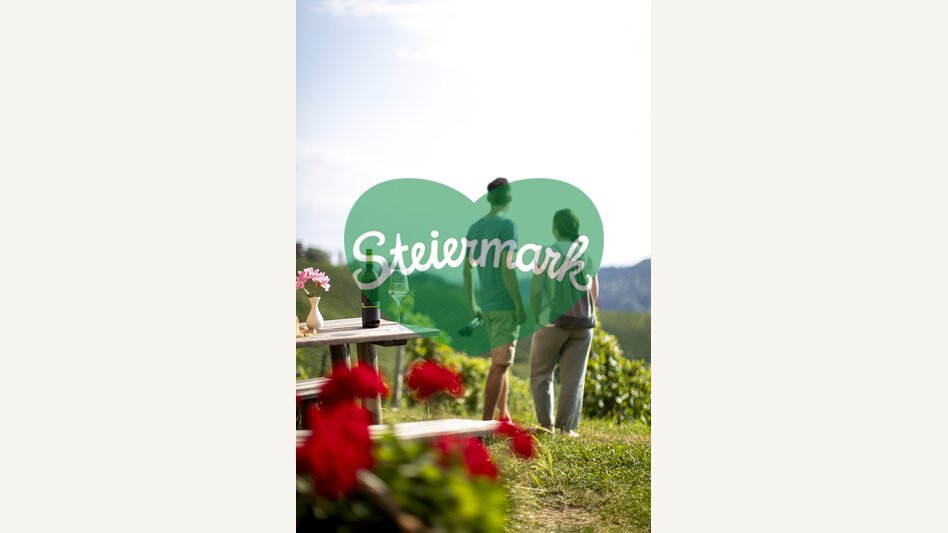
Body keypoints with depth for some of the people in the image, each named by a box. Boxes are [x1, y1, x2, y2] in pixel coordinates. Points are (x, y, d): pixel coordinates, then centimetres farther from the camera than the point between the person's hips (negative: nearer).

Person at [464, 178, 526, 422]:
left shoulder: (474, 228, 10)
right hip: (506, 306, -7)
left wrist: (472, 306, 17)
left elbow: (467, 270, 10)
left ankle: (504, 416, 23)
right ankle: (487, 423, -8)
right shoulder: (507, 225, -12)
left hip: (486, 306, 7)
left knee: (502, 361, 18)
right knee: (499, 364, -6)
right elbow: (507, 268, -20)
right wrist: (520, 307, -15)